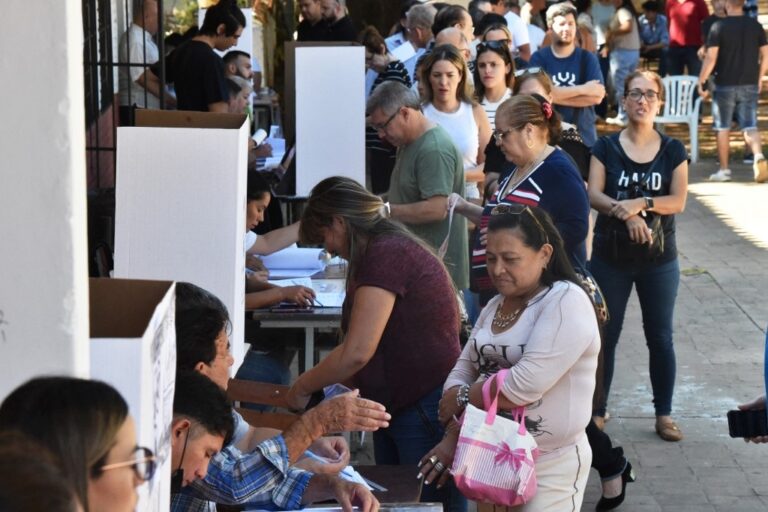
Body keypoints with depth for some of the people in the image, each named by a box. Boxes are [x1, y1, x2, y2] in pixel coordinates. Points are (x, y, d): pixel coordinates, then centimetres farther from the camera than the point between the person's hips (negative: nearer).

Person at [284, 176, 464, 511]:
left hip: (426, 409, -10)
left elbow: (357, 353, -21)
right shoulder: (389, 249, 15)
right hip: (395, 408, 10)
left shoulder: (386, 254, -17)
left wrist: (302, 388, -7)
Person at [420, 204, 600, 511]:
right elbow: (463, 369, 7)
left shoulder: (567, 302, -15)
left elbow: (526, 384, -24)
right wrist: (453, 436, -10)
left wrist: (462, 398, -10)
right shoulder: (496, 305, 11)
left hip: (549, 465, -7)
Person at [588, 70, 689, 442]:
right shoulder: (606, 148, -1)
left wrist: (640, 203, -24)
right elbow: (594, 195, -11)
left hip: (658, 258, 1)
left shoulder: (672, 151, 1)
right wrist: (626, 213, -27)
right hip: (611, 257, 0)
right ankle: (597, 409, 16)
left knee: (660, 337, 8)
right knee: (605, 335, 5)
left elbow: (678, 201, -8)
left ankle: (664, 414, 17)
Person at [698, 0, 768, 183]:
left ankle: (724, 169, 15)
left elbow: (711, 58, -13)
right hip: (750, 84, 2)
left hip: (725, 85, -2)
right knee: (750, 126, 3)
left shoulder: (719, 27, -8)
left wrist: (701, 81, -4)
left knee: (723, 127, 11)